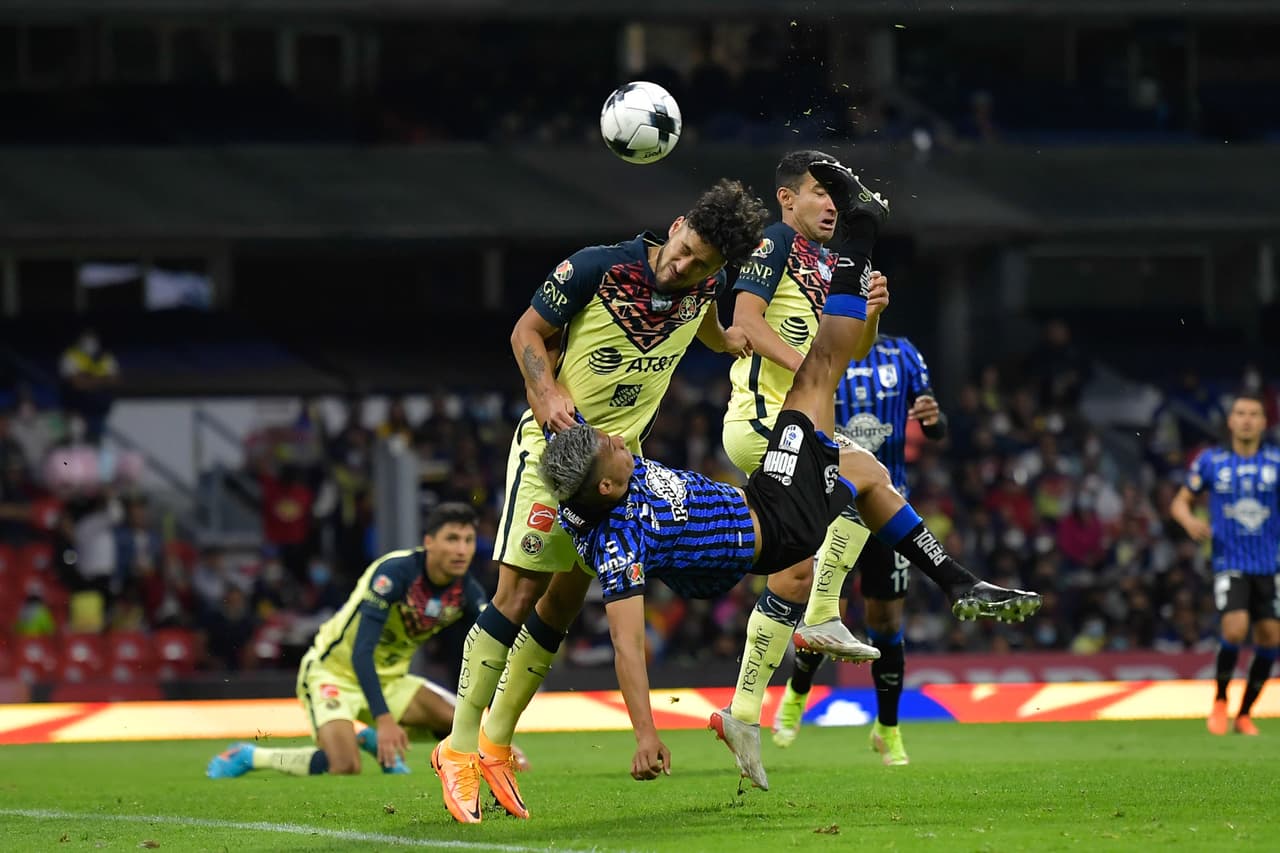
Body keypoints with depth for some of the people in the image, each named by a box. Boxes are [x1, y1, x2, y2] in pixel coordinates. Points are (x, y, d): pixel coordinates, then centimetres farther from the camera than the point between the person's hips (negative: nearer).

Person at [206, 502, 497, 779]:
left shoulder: (466, 592, -9)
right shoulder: (395, 571, -27)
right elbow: (361, 652, -33)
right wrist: (384, 718, -43)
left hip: (387, 679, 7)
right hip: (334, 671, -7)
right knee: (345, 766, -28)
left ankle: (378, 741, 11)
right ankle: (248, 756, -5)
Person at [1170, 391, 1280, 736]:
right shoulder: (1211, 461, 1)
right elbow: (1181, 502, 9)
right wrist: (1190, 521, -12)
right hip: (1230, 563, -2)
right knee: (1235, 628, -21)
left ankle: (1244, 714, 17)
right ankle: (1220, 701, 3)